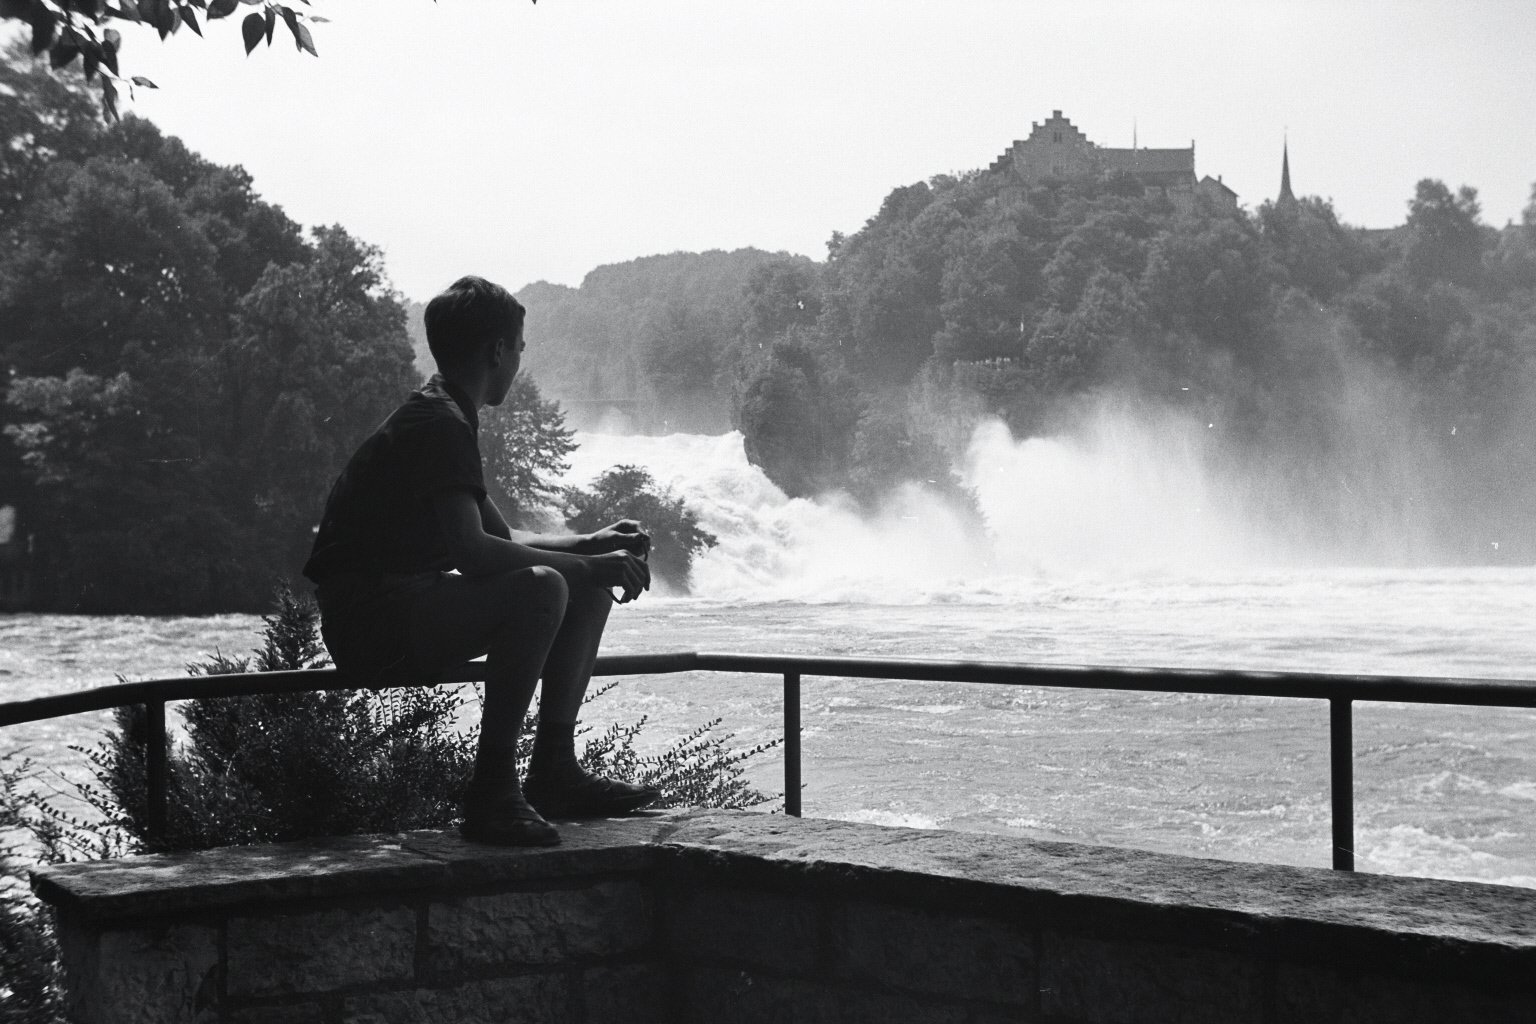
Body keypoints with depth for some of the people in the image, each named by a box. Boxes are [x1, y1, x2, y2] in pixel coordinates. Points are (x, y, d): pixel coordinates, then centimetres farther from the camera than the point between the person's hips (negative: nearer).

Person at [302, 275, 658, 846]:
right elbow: (473, 552, -27)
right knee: (541, 589, -32)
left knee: (589, 592, 10)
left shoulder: (441, 416, 18)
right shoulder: (440, 425, -16)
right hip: (370, 619, -11)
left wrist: (590, 546, 11)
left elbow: (497, 537, 25)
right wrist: (589, 564, -19)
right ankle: (491, 791, -27)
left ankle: (553, 773, 6)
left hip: (407, 606, 11)